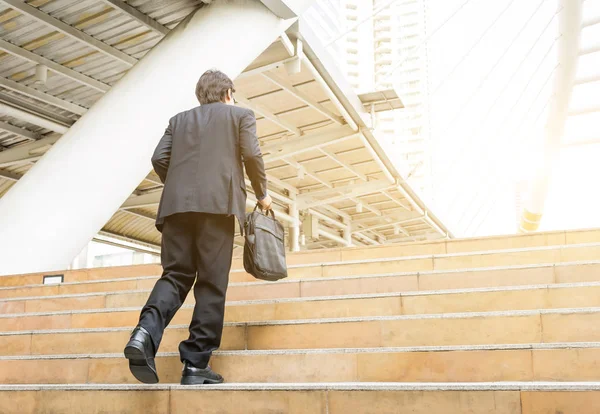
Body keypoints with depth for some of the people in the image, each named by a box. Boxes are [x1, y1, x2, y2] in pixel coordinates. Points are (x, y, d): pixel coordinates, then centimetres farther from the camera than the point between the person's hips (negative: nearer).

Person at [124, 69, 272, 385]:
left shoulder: (179, 120, 24)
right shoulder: (240, 115, 16)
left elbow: (159, 159, 13)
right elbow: (251, 155, 2)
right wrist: (262, 194, 15)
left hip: (177, 204, 4)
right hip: (218, 203, -3)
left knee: (176, 274, 4)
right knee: (211, 283, -2)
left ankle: (147, 330, -24)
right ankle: (196, 364, -5)